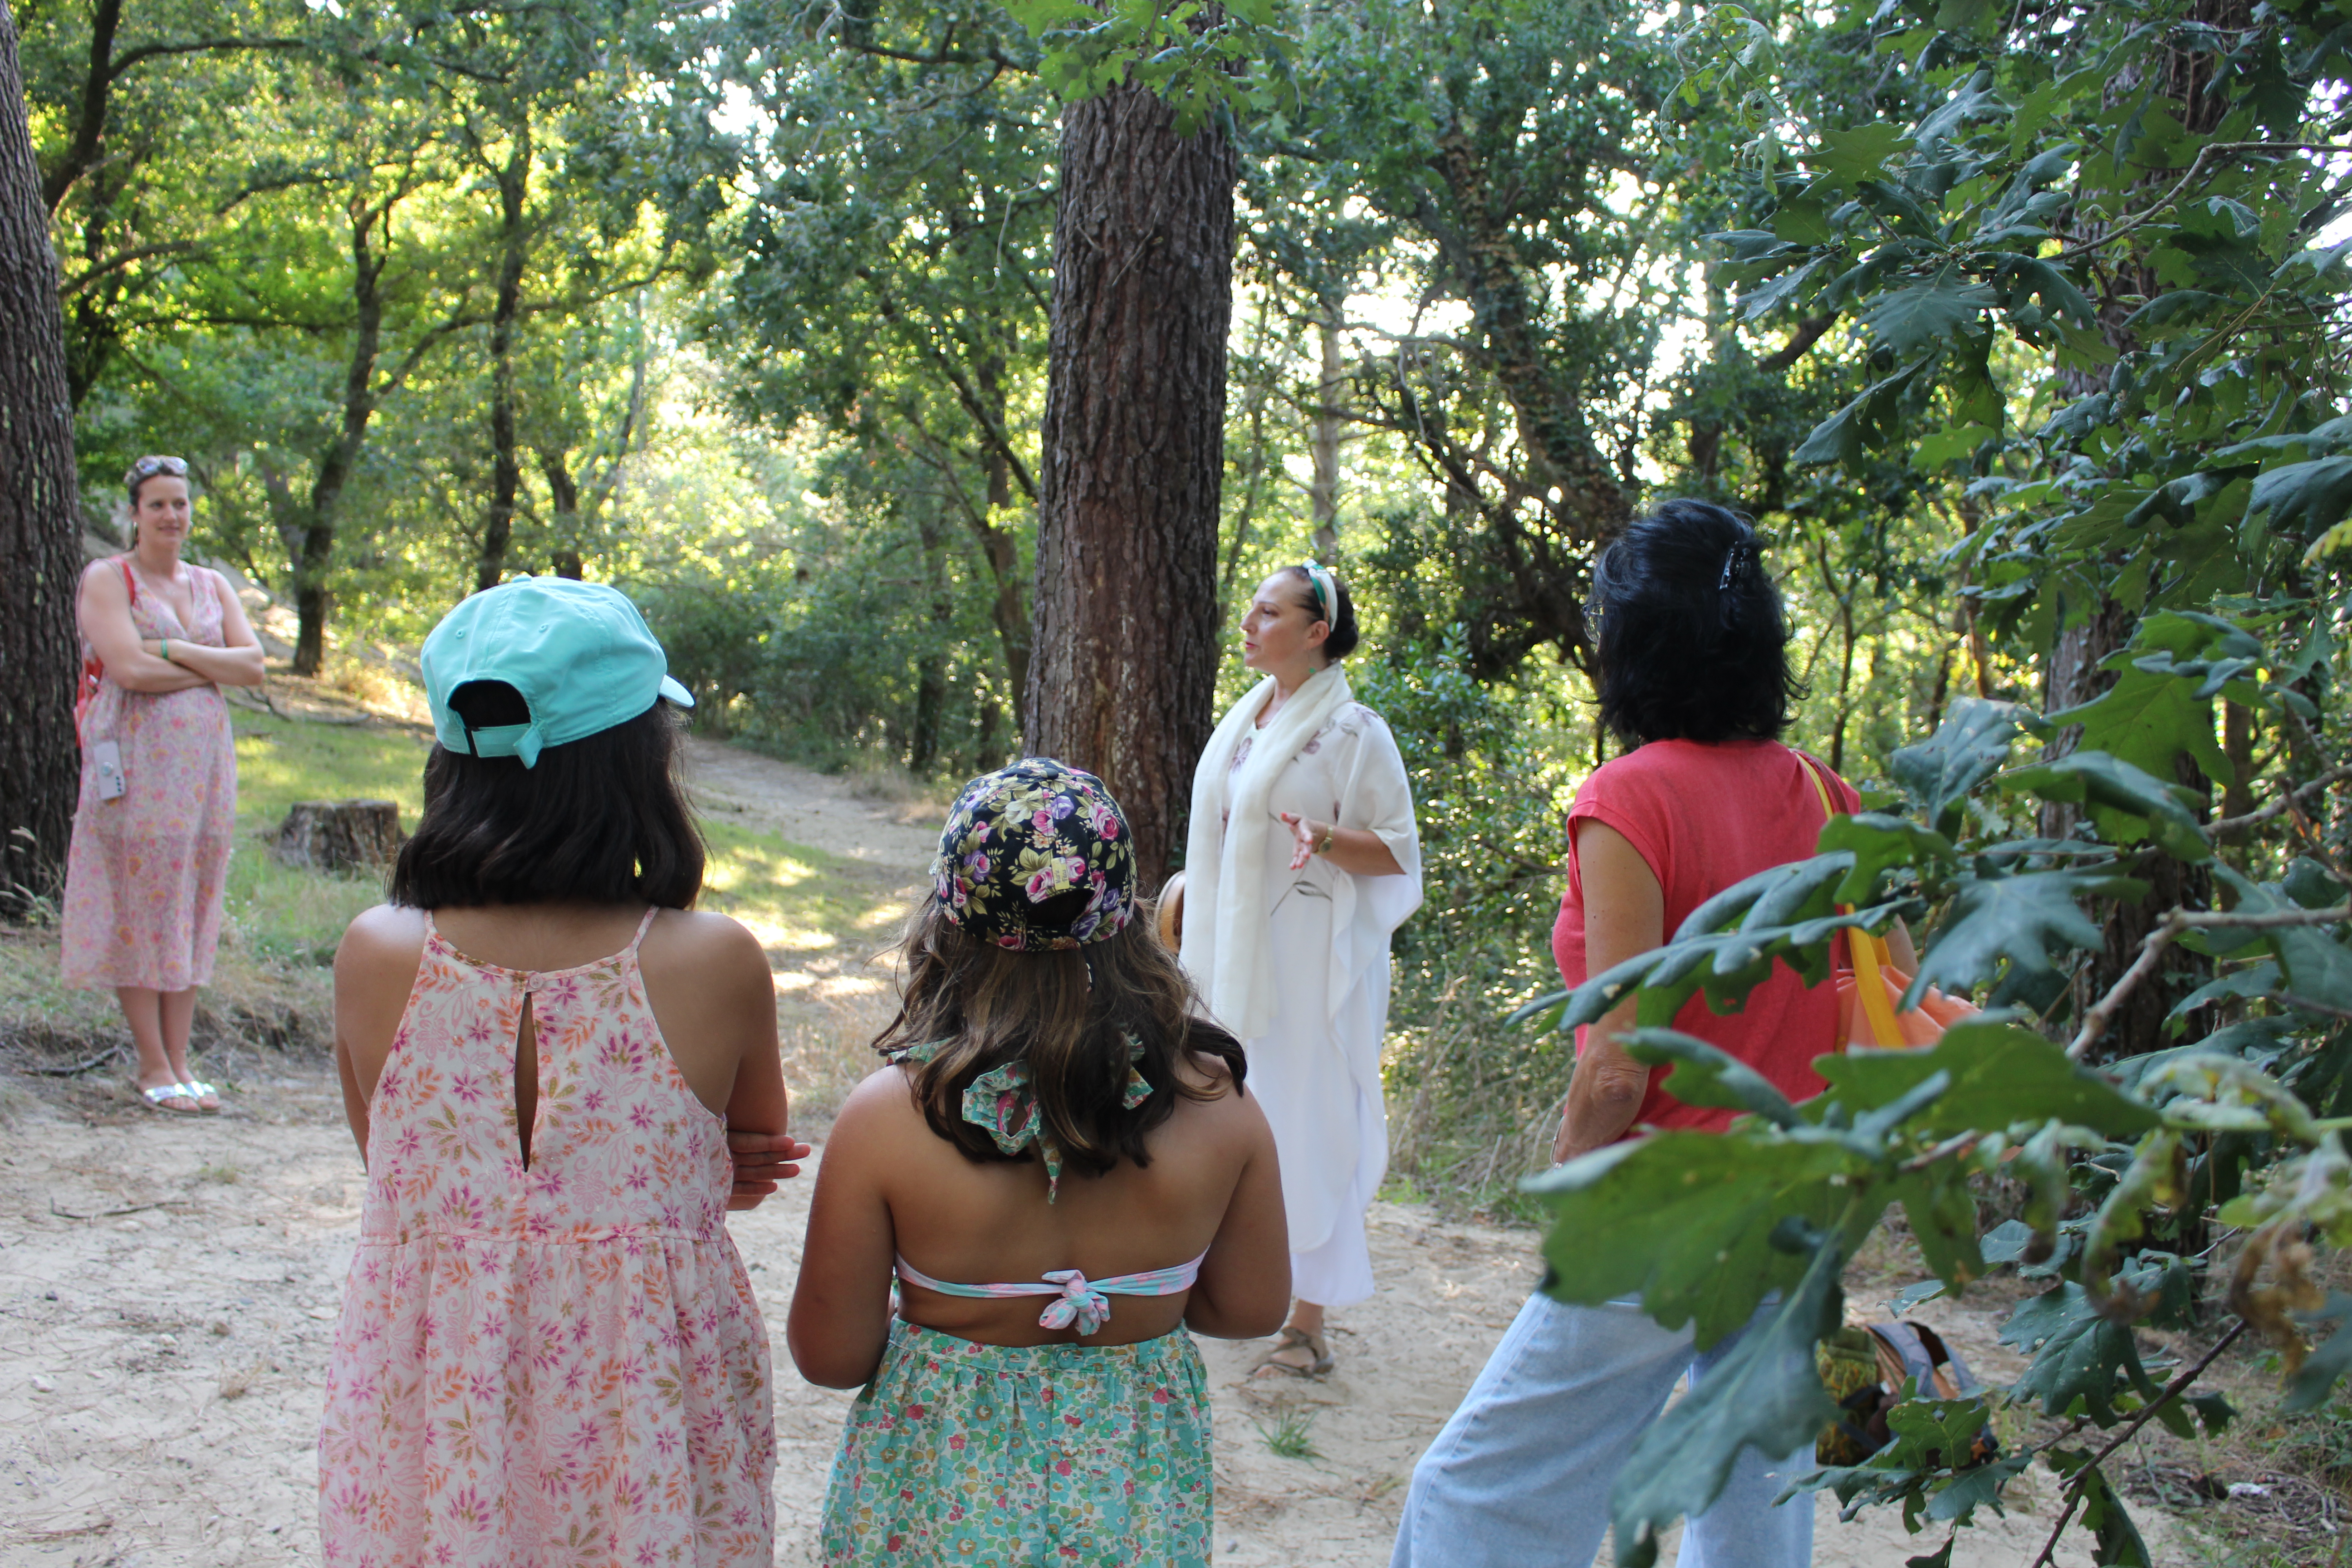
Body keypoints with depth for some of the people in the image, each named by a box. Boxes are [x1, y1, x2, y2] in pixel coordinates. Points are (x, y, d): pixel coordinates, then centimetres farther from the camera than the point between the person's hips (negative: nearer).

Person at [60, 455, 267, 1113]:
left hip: (204, 763, 5)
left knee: (191, 908, 5)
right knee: (139, 908, -3)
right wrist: (215, 665, -5)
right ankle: (152, 1065, 3)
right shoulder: (107, 579, 0)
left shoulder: (212, 585, 16)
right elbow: (130, 669, -14)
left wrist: (174, 650, -9)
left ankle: (179, 1061, 10)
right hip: (136, 763, -5)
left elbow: (254, 665, 3)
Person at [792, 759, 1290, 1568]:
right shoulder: (1213, 1101, -16)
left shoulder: (887, 1118, -21)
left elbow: (830, 1355, -11)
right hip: (1133, 1499, 2)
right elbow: (1253, 1308, -3)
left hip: (942, 1494, -1)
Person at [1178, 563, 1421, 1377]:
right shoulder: (1247, 717, 11)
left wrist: (1326, 838, -29)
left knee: (1303, 1127, -3)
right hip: (1235, 956, 8)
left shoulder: (1351, 730, -12)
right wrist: (1202, 941, 21)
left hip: (1306, 962, -7)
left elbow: (1398, 849, -11)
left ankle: (1308, 1327, 6)